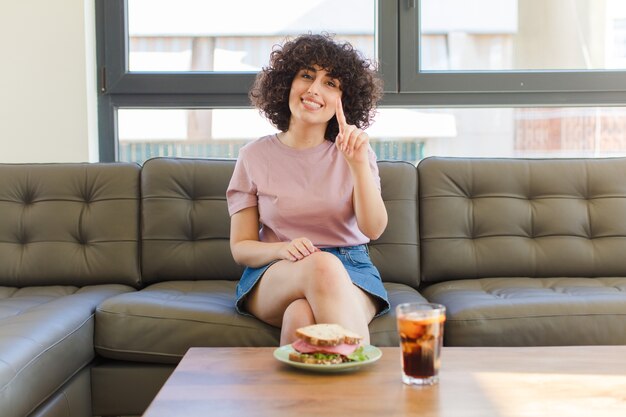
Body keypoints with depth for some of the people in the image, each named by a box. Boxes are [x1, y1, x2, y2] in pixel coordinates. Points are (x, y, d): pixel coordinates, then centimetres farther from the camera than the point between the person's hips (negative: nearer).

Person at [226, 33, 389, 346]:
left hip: (350, 274, 0)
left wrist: (359, 164, -22)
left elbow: (374, 229, -9)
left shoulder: (354, 153, 6)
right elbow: (240, 248, 4)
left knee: (301, 316, -36)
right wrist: (283, 249, -18)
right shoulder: (254, 156, 5)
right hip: (273, 276, 0)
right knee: (322, 265, -36)